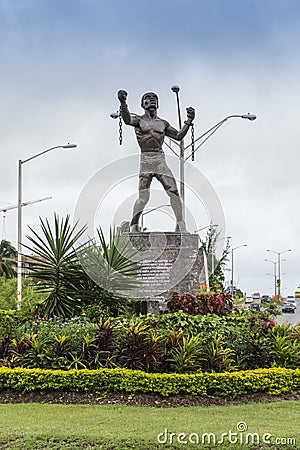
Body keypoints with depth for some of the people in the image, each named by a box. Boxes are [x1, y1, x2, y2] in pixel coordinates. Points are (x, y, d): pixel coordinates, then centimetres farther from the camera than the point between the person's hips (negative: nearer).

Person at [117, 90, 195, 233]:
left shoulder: (163, 123, 17)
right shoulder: (139, 120, 5)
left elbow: (179, 136, 19)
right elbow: (127, 119, -17)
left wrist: (188, 121, 7)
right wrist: (123, 103, -35)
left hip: (161, 161, 3)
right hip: (146, 160, -3)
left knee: (174, 192, -9)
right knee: (143, 197, -7)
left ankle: (180, 225, -4)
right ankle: (134, 225, 12)